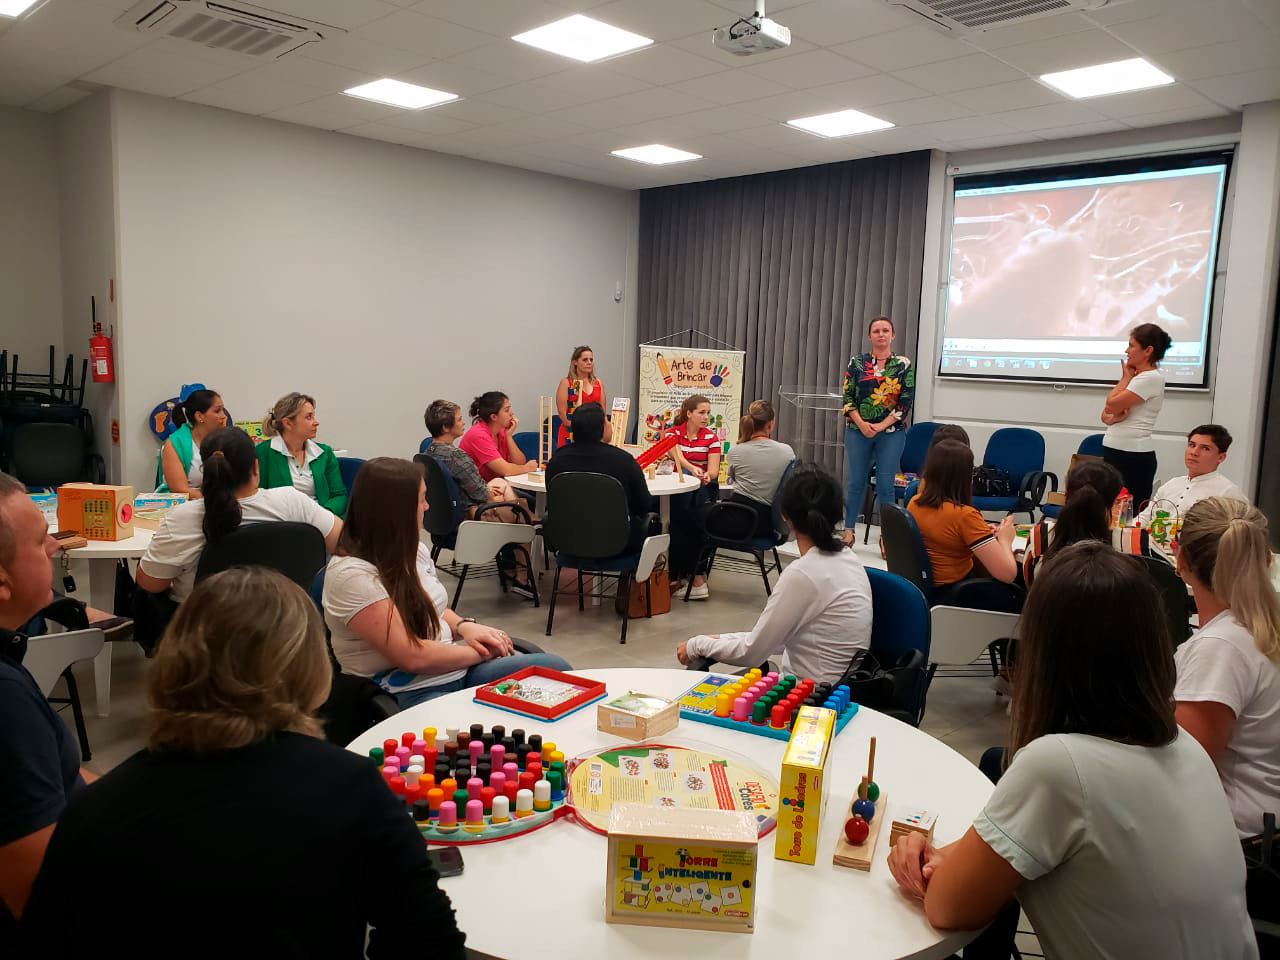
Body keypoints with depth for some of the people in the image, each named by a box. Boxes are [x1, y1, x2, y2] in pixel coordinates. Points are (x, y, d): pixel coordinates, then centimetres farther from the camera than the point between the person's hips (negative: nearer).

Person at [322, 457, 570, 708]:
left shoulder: (414, 550, 8)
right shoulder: (351, 574, -17)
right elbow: (412, 657, -20)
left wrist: (465, 626, 0)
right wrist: (482, 651, -9)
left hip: (456, 668, 9)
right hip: (412, 695, -8)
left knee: (556, 668, -11)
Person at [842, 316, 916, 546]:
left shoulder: (903, 365, 2)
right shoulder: (857, 362, 5)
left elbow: (906, 402, -2)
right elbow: (848, 397, 1)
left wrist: (881, 426, -11)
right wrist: (861, 424, -11)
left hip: (891, 432, -1)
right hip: (858, 430, 1)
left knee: (886, 484, 0)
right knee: (856, 482, 6)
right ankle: (849, 529, 16)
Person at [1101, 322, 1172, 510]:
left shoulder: (1152, 378, -11)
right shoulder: (1136, 376, 18)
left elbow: (1112, 404, -14)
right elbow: (1106, 415, 16)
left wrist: (1126, 377, 0)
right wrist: (1112, 417, -7)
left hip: (1134, 456, -9)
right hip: (1115, 451, 9)